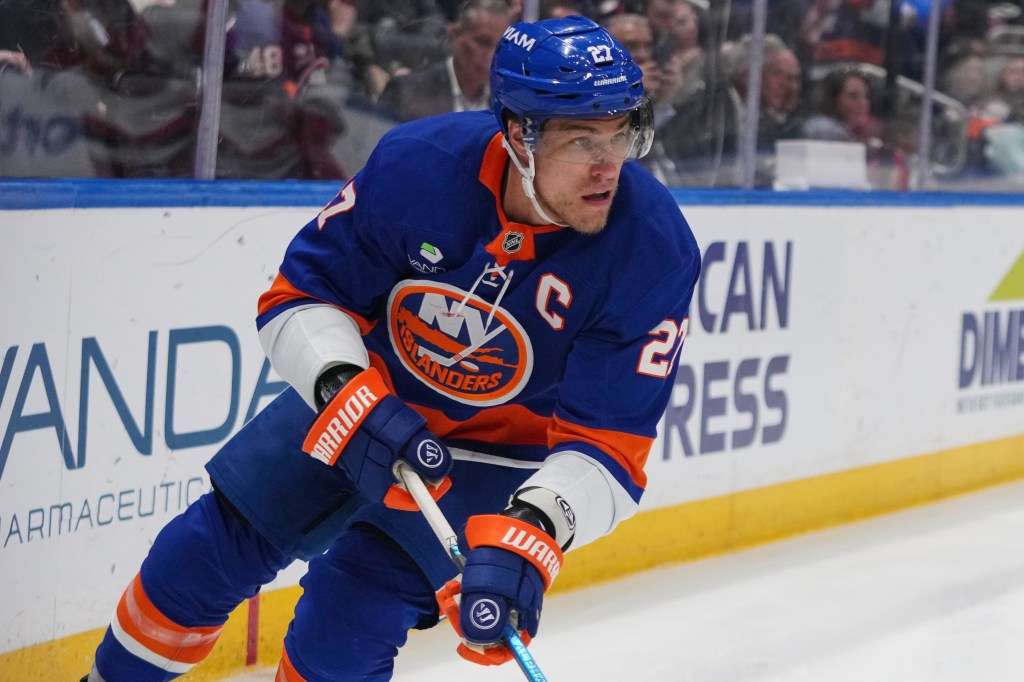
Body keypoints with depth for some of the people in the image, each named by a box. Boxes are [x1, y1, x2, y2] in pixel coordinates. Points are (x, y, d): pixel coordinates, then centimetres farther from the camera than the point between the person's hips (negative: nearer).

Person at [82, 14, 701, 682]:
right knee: (202, 554, 7)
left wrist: (531, 531, -44)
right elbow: (300, 294, -15)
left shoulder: (655, 248, -30)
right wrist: (347, 396, -34)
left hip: (503, 451, -2)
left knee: (345, 627, -15)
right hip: (363, 393, 3)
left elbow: (609, 444, -27)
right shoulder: (420, 160, -26)